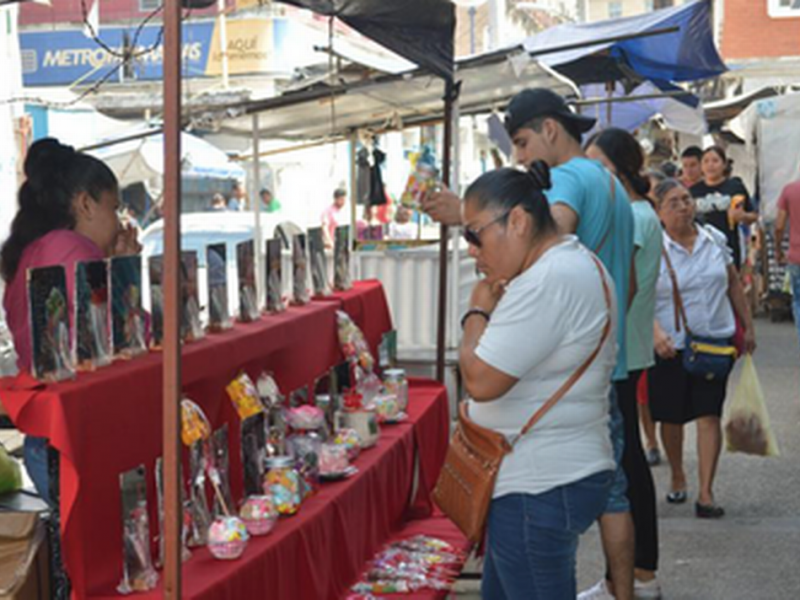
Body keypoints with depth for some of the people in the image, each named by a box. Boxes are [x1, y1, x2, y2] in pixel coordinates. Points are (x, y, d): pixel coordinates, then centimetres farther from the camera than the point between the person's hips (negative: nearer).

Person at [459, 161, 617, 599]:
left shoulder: (548, 280, -22)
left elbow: (480, 380, -22)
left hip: (540, 489, -11)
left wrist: (477, 311, -8)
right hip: (549, 477, 11)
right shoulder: (578, 264, 13)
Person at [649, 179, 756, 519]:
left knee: (709, 415, -4)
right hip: (670, 346, -2)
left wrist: (748, 327, 15)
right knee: (671, 417, 10)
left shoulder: (715, 239, 4)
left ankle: (706, 493, -3)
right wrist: (656, 332, -31)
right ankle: (677, 478, 33)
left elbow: (734, 285, 14)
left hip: (715, 341, 2)